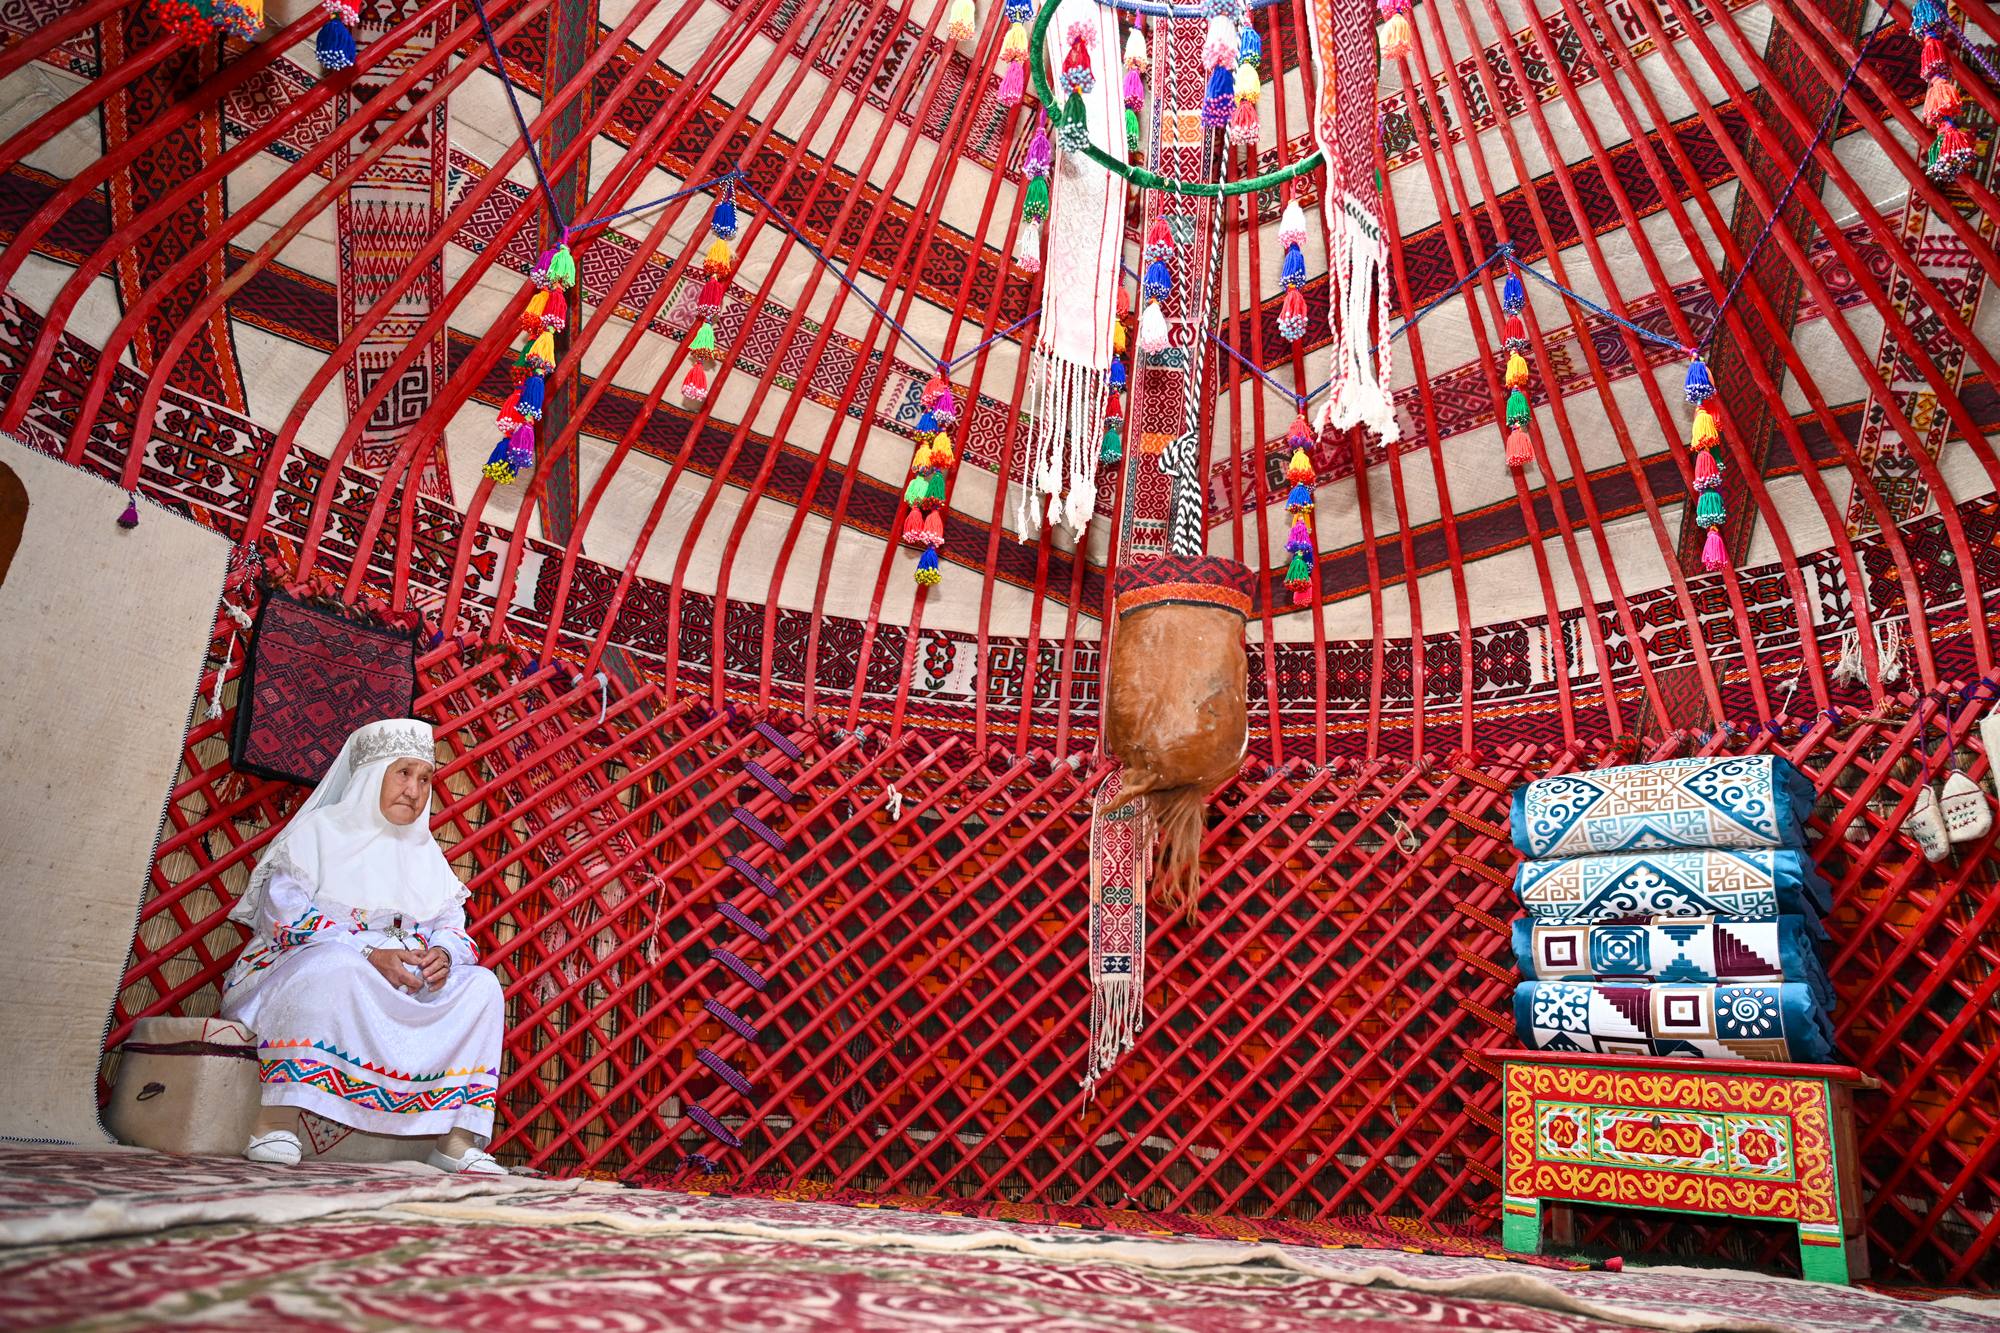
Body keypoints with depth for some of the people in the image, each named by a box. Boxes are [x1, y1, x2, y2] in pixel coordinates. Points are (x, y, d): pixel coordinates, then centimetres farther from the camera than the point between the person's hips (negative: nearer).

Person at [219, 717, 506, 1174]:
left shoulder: (425, 851, 19)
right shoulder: (321, 828, 2)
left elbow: (451, 924, 11)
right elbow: (284, 910, -12)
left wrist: (443, 955, -15)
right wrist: (370, 954, -23)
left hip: (403, 988, 5)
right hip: (299, 967, -5)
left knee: (481, 985, -16)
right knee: (334, 966, -38)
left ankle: (456, 1136, -23)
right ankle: (278, 1121, -39)